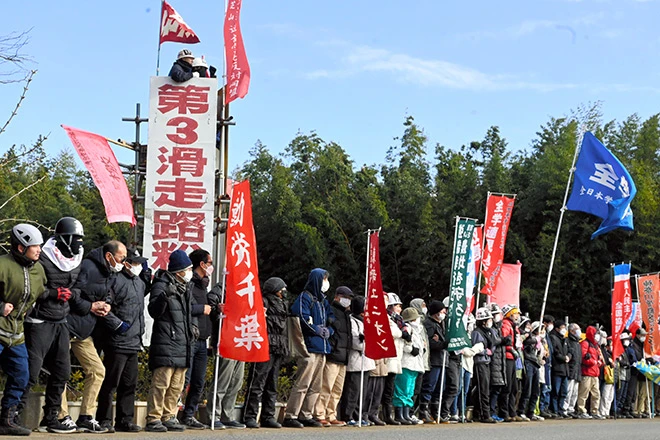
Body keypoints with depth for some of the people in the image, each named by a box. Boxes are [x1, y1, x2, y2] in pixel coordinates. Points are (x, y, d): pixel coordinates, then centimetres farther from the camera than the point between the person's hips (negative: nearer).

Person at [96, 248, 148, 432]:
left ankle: (125, 420, 19)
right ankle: (104, 420, 3)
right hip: (118, 342, -9)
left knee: (129, 384, 12)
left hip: (134, 343, 9)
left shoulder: (140, 283, 17)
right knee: (110, 383, -3)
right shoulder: (116, 281, -10)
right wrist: (117, 324, -14)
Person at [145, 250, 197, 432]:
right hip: (166, 342, -8)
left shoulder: (187, 287, 18)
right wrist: (164, 296, -32)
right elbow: (154, 311, -17)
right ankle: (153, 419, -8)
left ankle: (169, 417, 19)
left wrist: (193, 324, 16)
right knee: (161, 382, -12)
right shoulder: (162, 285, -7)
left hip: (183, 344, 9)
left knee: (177, 385, 11)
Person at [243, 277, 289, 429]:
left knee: (272, 386, 10)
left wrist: (285, 350, 21)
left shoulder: (282, 305, 23)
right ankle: (250, 417, -7)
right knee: (257, 383, -9)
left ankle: (268, 416, 15)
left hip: (278, 351, 9)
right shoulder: (263, 302, -4)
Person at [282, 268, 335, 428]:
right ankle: (290, 416, -10)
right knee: (302, 384, -12)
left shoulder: (323, 300, 22)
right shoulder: (305, 297, -5)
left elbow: (332, 319, 24)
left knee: (315, 386, 10)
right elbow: (303, 320, -16)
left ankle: (306, 416, 17)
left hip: (321, 349, 9)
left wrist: (328, 331, 4)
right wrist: (320, 331, -6)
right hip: (309, 347, -9)